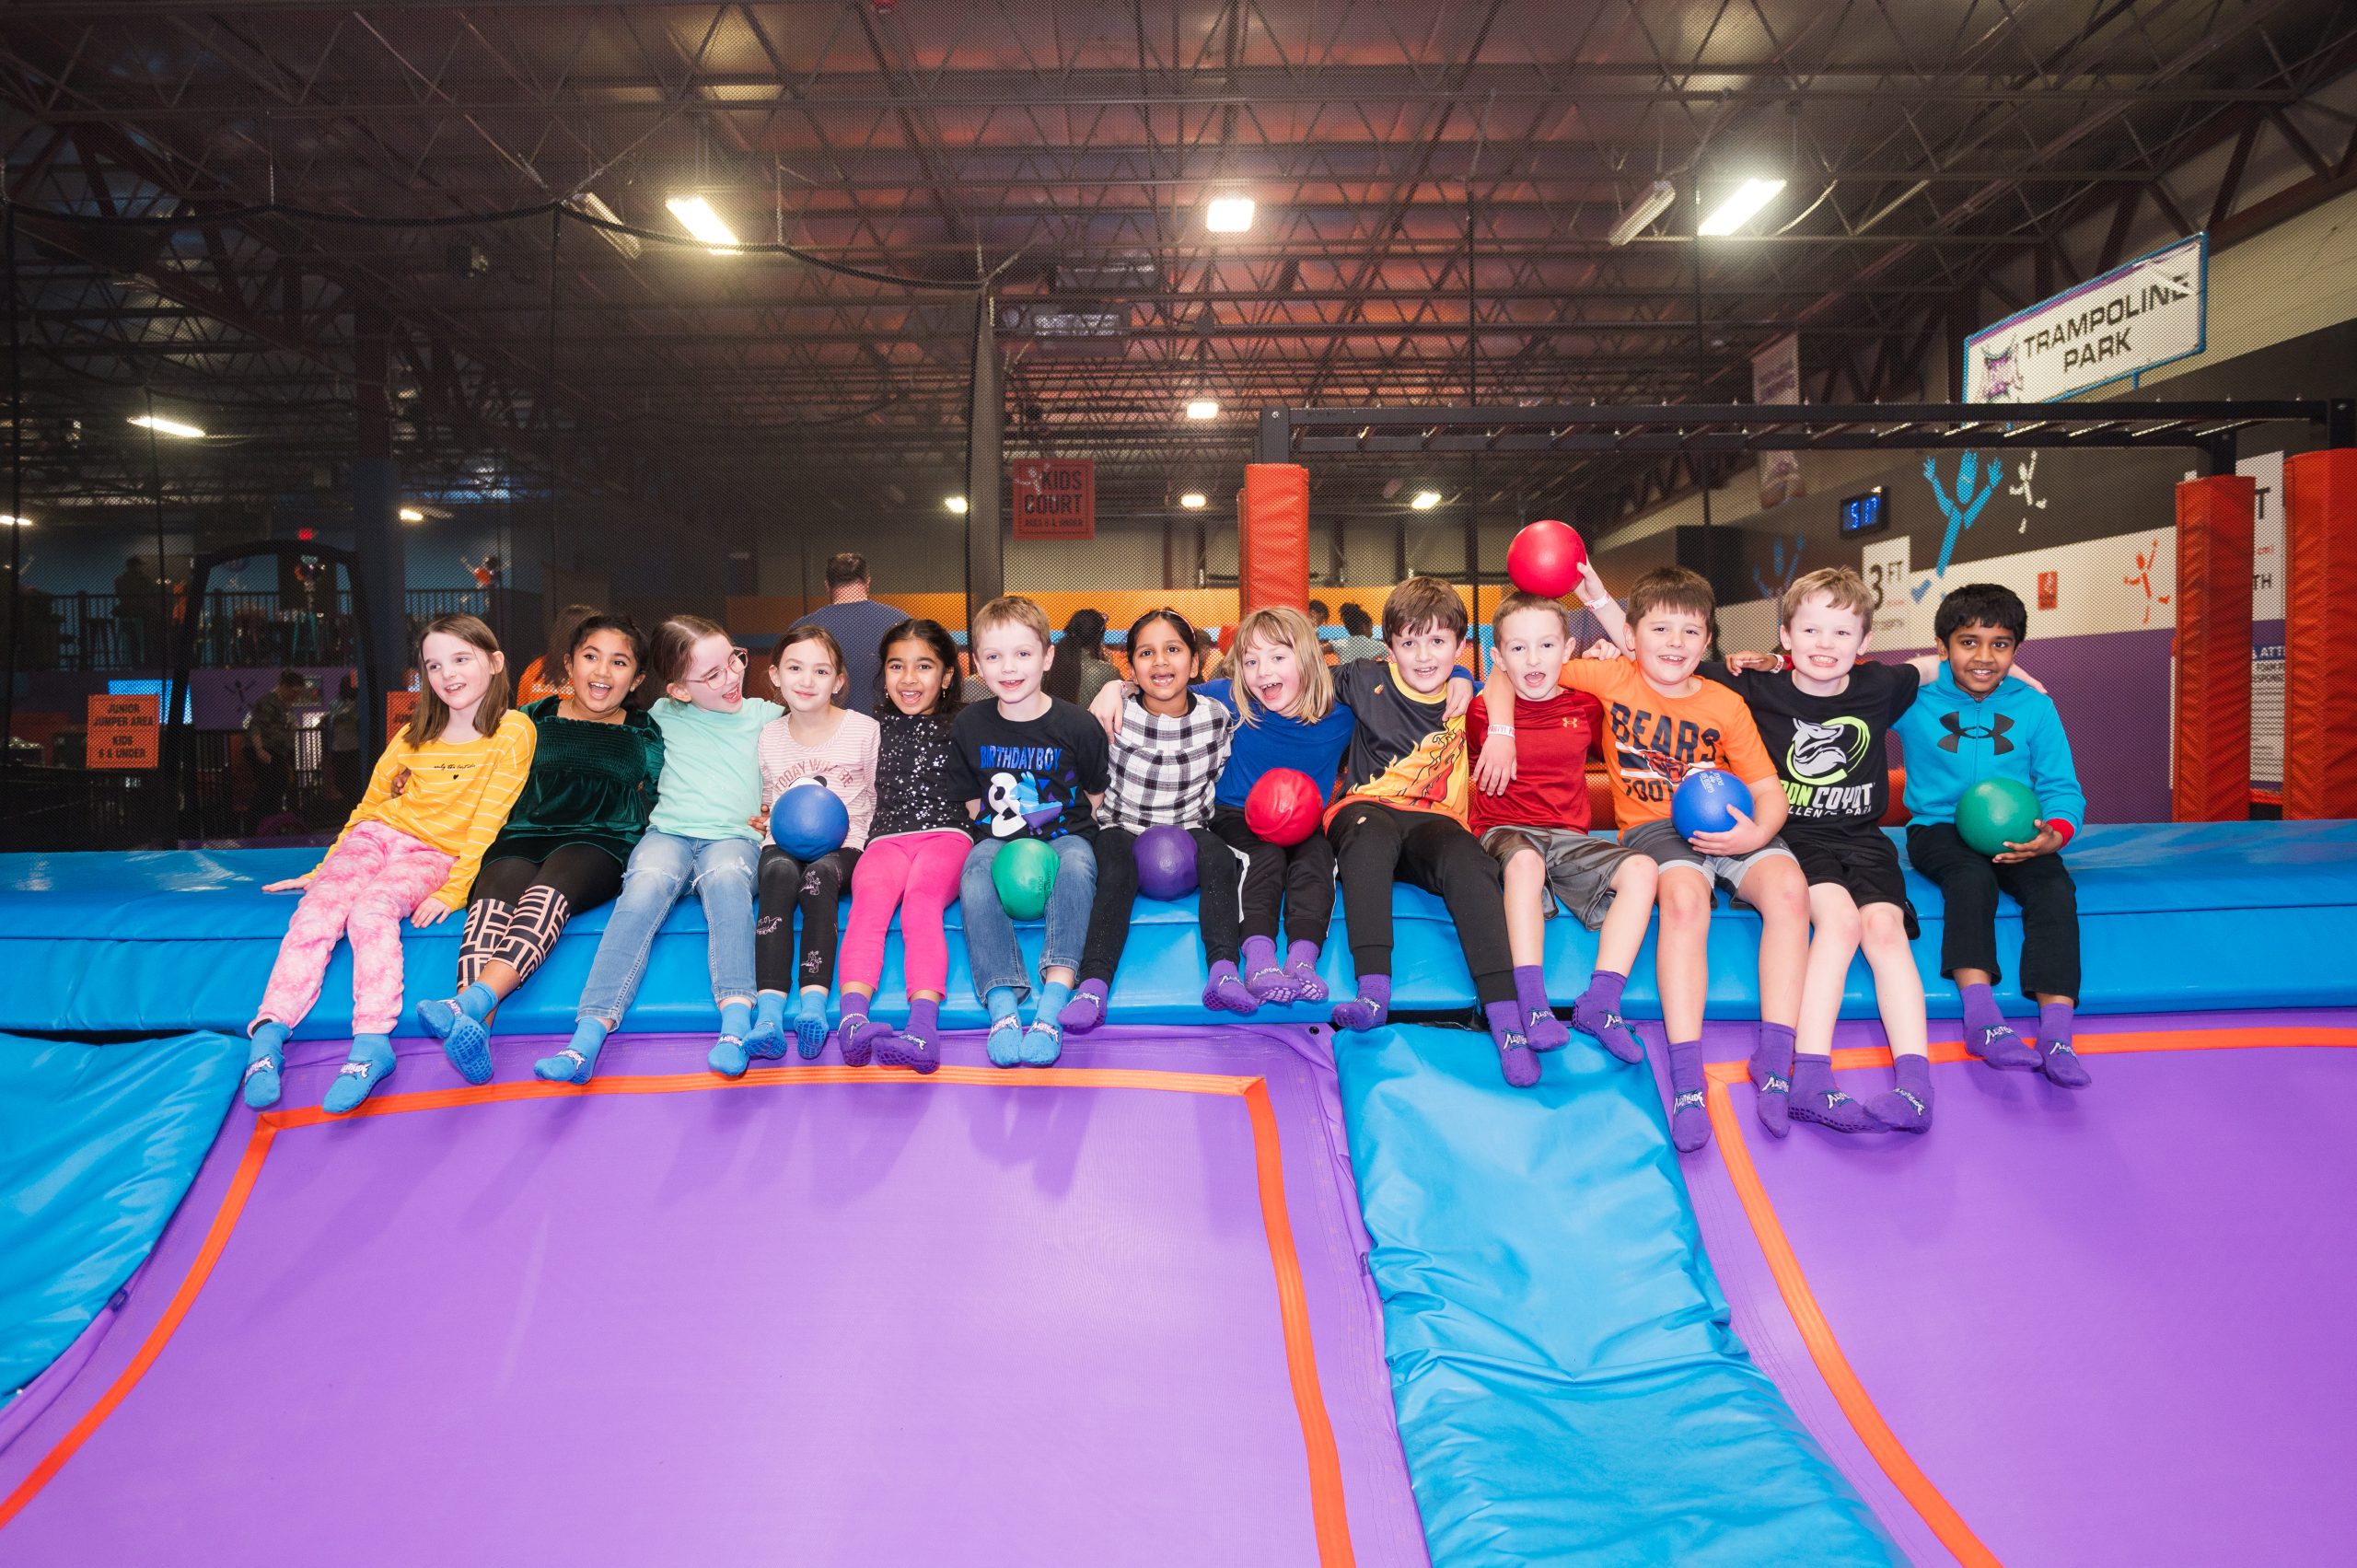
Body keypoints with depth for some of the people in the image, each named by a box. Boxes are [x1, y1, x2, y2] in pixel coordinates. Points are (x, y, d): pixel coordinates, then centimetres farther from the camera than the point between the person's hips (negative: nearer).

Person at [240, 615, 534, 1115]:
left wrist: (453, 890, -16)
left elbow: (487, 821, -8)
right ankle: (268, 1034, -30)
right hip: (375, 835, 5)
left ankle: (372, 1044, -40)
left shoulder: (513, 731, -3)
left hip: (433, 855, -5)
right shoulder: (415, 736, 14)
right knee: (318, 907, -23)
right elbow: (370, 804, 21)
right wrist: (322, 868, 18)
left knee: (371, 908, -33)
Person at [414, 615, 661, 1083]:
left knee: (547, 893, -36)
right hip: (522, 839, 1)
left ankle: (471, 1003, -58)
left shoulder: (644, 736, 17)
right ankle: (477, 1027, -58)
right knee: (492, 898, -34)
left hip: (600, 845, -1)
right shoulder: (533, 720, 19)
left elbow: (654, 809, 19)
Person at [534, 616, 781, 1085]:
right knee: (646, 884, -34)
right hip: (668, 833, 1)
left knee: (726, 875, -38)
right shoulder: (665, 715, 16)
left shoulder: (763, 715, 13)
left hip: (733, 836, -1)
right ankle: (587, 1038, -44)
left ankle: (736, 1023, -52)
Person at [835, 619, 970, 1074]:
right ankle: (852, 1018, -51)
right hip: (885, 837, 2)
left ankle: (923, 1025, -52)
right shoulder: (875, 729, 23)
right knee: (869, 900, -31)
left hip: (945, 833, -2)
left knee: (921, 899, -33)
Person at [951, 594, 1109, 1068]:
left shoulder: (1076, 726, -6)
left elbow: (1097, 795, 7)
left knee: (1077, 866, -36)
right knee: (974, 875, -31)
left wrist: (1069, 829, -5)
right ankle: (1002, 1004, -39)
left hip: (1063, 837, -2)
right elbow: (972, 798, 13)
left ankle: (1054, 999, -42)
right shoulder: (970, 726, 2)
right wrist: (995, 829, -3)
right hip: (999, 840, 2)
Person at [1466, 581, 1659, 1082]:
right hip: (1505, 831, -4)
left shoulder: (1585, 708, 12)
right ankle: (1533, 1007, -44)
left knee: (1642, 870, -23)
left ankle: (1600, 1003, -28)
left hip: (1570, 838, 4)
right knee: (1525, 861, -40)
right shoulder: (1483, 713, 5)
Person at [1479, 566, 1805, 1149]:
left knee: (1788, 886, -29)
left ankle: (1777, 1058, -23)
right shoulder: (1613, 677, 4)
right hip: (1652, 827, -2)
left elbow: (1769, 789, 6)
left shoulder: (1726, 705, 8)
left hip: (1726, 826, 3)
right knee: (1685, 896, -36)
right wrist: (1500, 733, -5)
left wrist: (1757, 833, -15)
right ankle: (1686, 1078, -36)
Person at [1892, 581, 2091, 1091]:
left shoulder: (2035, 708, 9)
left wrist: (2056, 833, -15)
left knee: (2055, 891, -27)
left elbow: (2061, 786, 7)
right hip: (1939, 829, -2)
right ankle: (1981, 1017, -42)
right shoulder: (1913, 699, 3)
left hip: (2015, 838, 2)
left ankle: (2056, 1034, -33)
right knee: (1972, 879, -35)